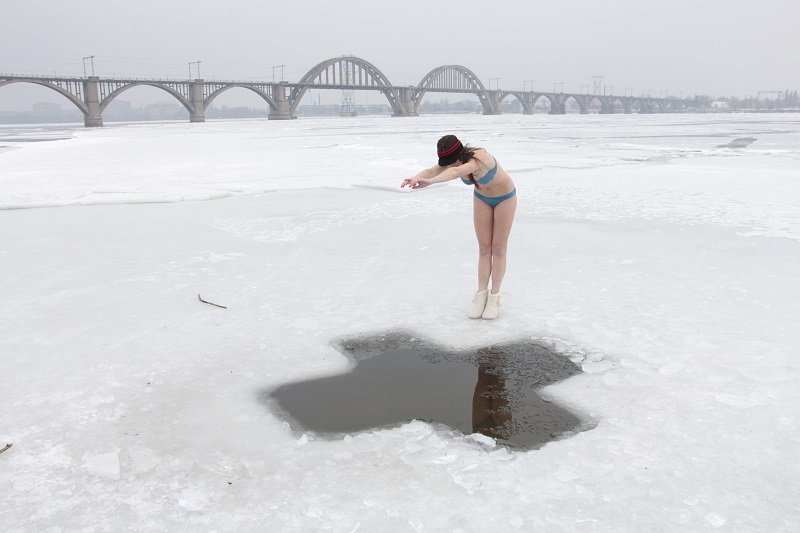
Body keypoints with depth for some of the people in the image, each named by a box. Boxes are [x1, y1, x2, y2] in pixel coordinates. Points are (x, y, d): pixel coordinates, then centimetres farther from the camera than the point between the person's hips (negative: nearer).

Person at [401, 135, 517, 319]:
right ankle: (481, 294, 12)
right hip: (482, 198, 5)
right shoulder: (451, 161, -21)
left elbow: (456, 172, -61)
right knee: (484, 248, 5)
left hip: (504, 197, -5)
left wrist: (430, 182, -78)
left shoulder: (478, 158, -40)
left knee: (498, 248, 1)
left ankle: (494, 297, 10)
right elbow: (432, 170, -41)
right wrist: (416, 178, -64)